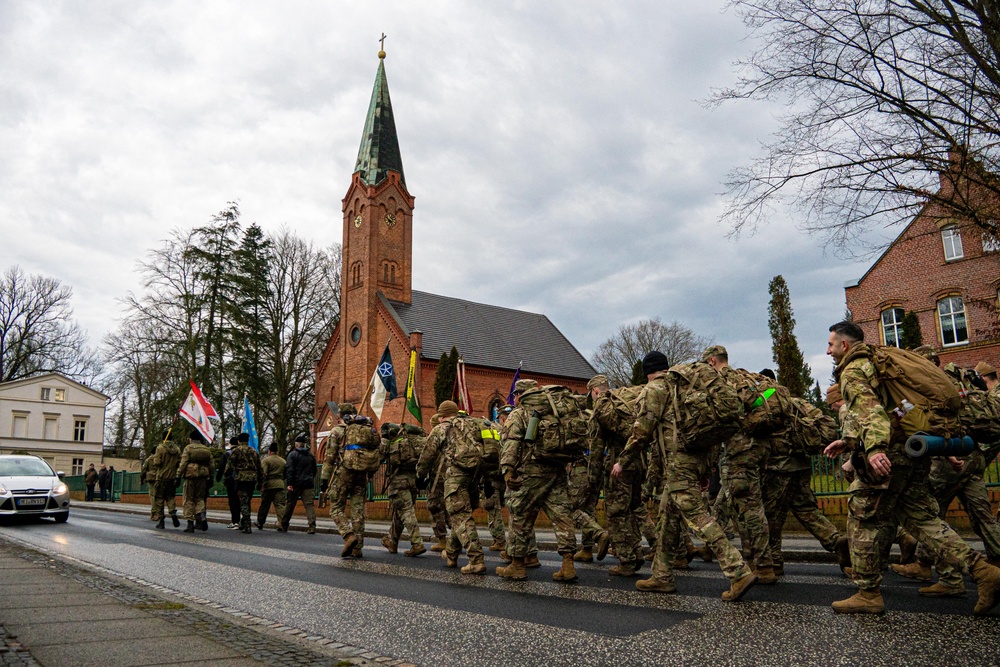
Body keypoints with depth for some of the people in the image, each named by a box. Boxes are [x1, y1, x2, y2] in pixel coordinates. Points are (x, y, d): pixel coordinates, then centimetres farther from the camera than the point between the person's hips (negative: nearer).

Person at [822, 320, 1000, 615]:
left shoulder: (852, 370, -5)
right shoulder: (875, 363, 25)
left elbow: (868, 409, -25)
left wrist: (874, 448, -40)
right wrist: (848, 443, 31)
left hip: (888, 457, -9)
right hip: (914, 453, 9)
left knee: (862, 522, 1)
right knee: (920, 518, 13)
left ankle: (868, 595, 7)